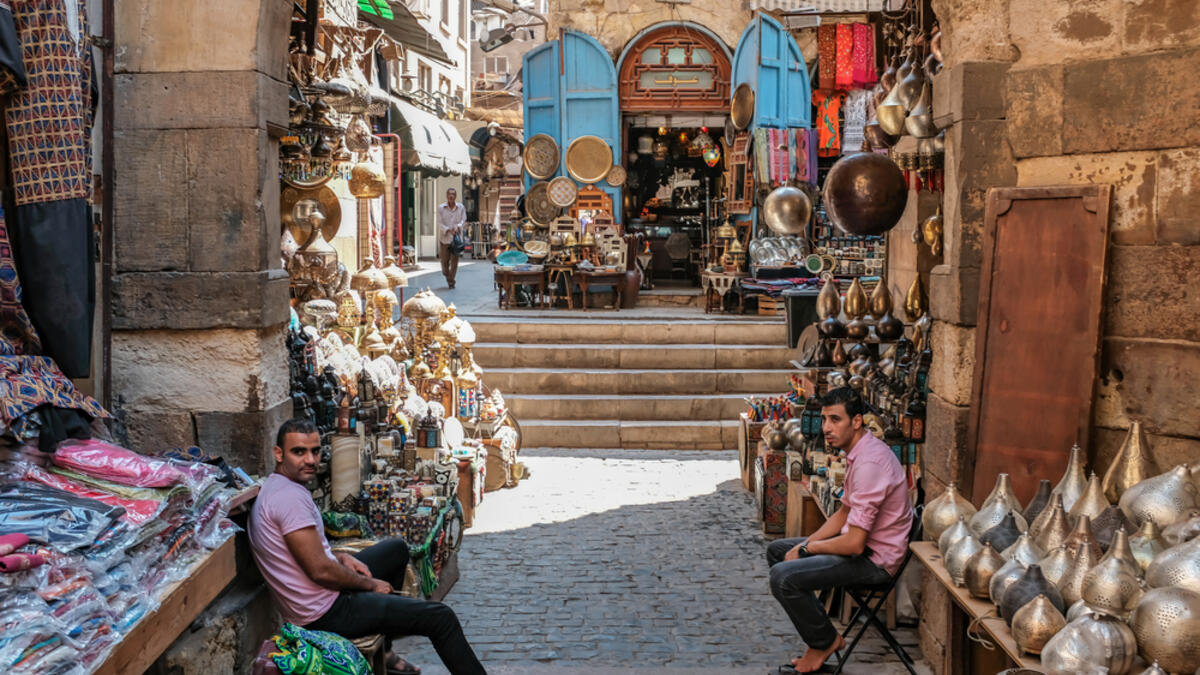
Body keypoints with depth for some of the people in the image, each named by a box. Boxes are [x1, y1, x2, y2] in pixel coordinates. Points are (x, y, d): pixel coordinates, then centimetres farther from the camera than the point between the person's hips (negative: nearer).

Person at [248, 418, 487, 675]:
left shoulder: (275, 488, 9)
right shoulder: (290, 497, -24)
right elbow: (319, 571, -26)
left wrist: (341, 557, 6)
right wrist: (370, 584, -11)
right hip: (325, 614, -11)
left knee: (397, 549, 29)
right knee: (441, 617, -8)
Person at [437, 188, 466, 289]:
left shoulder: (461, 208, 2)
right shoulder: (441, 208, -2)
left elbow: (463, 220, 4)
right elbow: (440, 223, -4)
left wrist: (458, 226, -17)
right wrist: (448, 230, -19)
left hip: (456, 237, 1)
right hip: (444, 236, -1)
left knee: (454, 259, -1)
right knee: (444, 259, 4)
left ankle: (451, 280, 10)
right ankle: (447, 275, 33)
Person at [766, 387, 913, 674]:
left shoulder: (869, 463, -28)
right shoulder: (860, 451, 6)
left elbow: (855, 542, -29)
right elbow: (844, 513, 16)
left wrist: (807, 548, -12)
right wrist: (805, 544, 3)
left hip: (874, 559, -11)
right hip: (862, 543, 11)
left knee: (783, 576, -22)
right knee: (776, 550, 15)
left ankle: (825, 641, 1)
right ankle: (818, 628, 16)